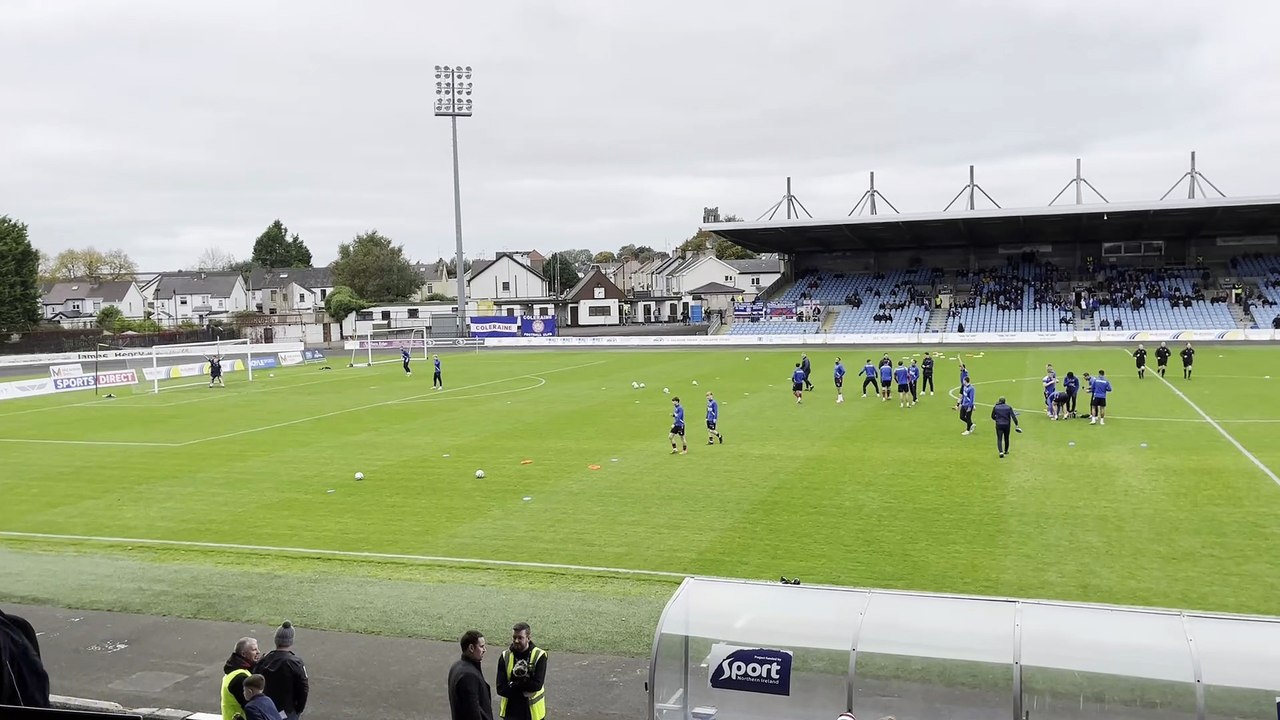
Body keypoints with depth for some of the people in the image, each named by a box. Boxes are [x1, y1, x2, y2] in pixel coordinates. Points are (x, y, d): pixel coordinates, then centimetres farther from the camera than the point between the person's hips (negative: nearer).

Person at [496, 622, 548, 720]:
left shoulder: (539, 656, -11)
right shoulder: (505, 656, -5)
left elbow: (537, 685, -21)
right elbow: (501, 689, -11)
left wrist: (513, 684, -19)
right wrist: (524, 690, -20)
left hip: (533, 711, -1)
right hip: (511, 711, 2)